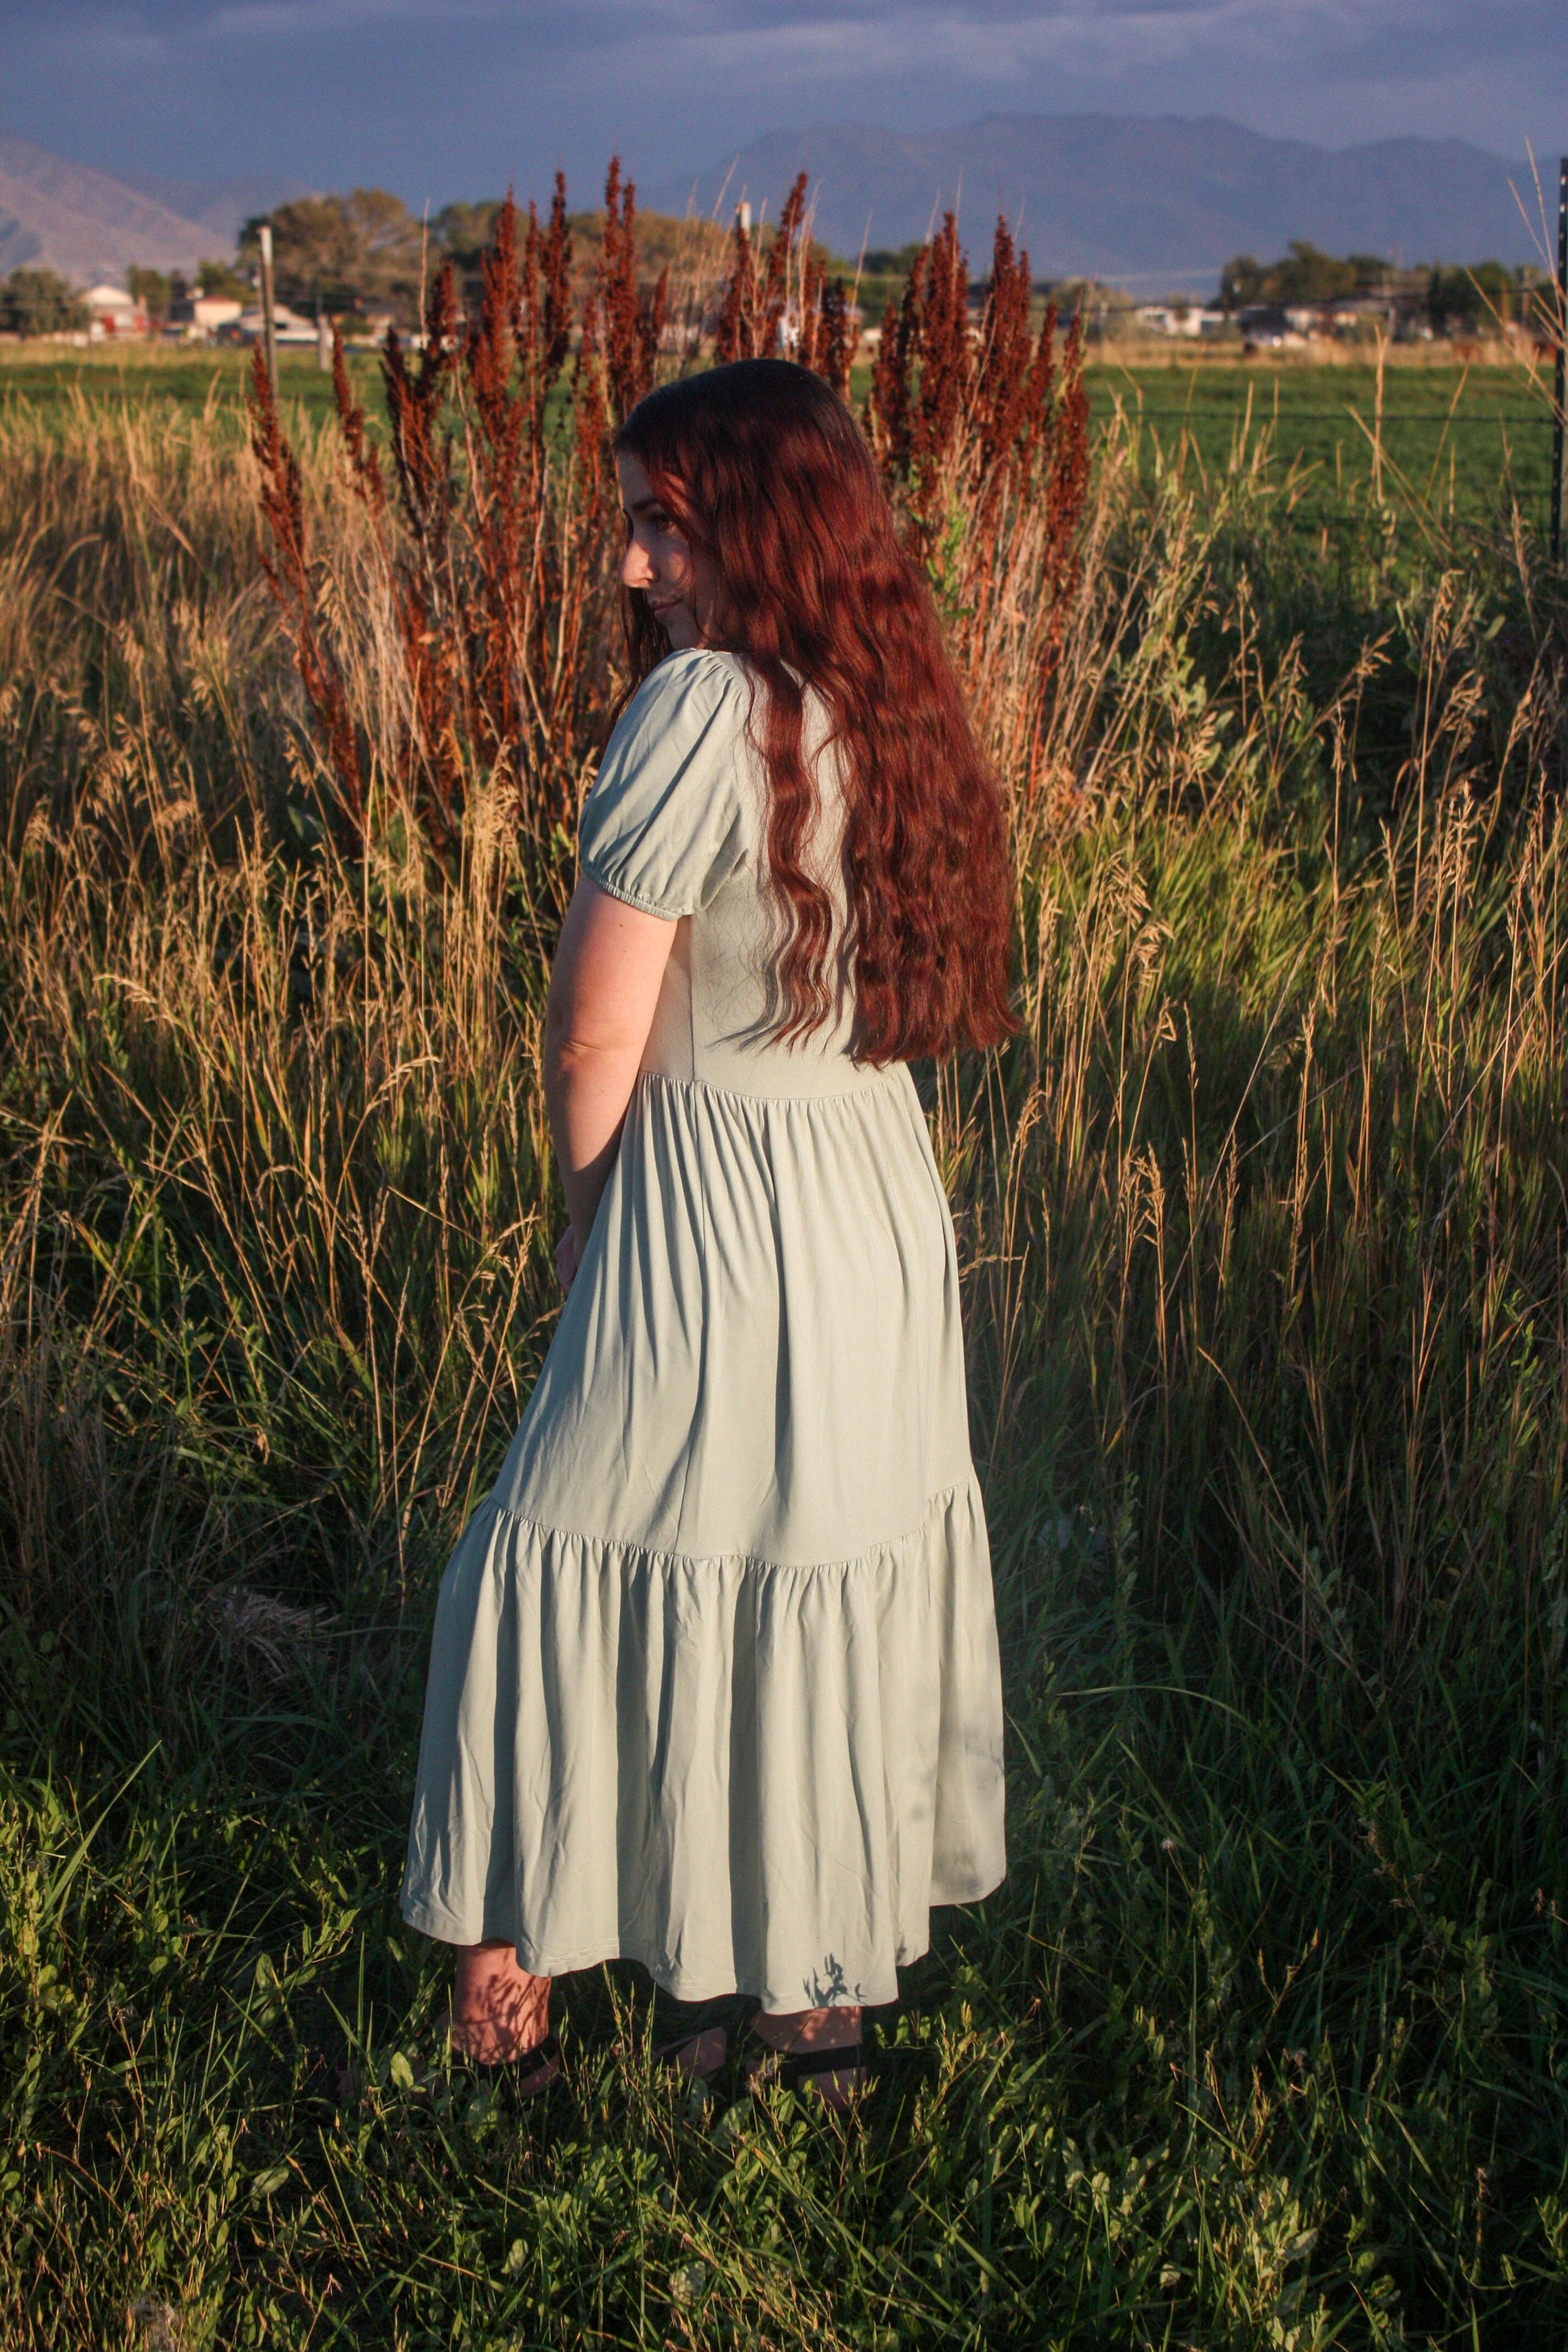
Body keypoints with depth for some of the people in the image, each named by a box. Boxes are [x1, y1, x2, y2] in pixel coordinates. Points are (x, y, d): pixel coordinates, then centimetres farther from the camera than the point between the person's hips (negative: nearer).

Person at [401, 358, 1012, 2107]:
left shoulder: (702, 705, -18)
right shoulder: (889, 708, 5)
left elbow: (594, 1038, -16)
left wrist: (585, 1216, 2)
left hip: (715, 1221, -8)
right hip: (882, 1196, 8)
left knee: (572, 1572, 8)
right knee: (837, 1578, 17)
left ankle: (509, 1999, 23)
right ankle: (820, 2001, 32)